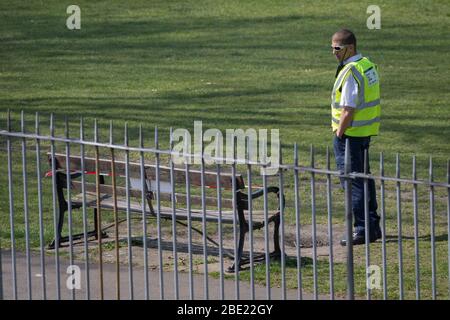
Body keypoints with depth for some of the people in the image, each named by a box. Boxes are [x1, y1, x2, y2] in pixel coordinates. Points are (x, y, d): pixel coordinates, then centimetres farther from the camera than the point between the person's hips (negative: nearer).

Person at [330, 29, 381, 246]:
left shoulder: (350, 72, -20)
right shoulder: (368, 65, 10)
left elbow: (348, 110, -22)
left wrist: (339, 134, -14)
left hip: (350, 133, -10)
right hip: (366, 131, 10)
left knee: (353, 182, -4)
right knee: (364, 177, 18)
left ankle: (362, 230, -2)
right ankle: (373, 226, 25)